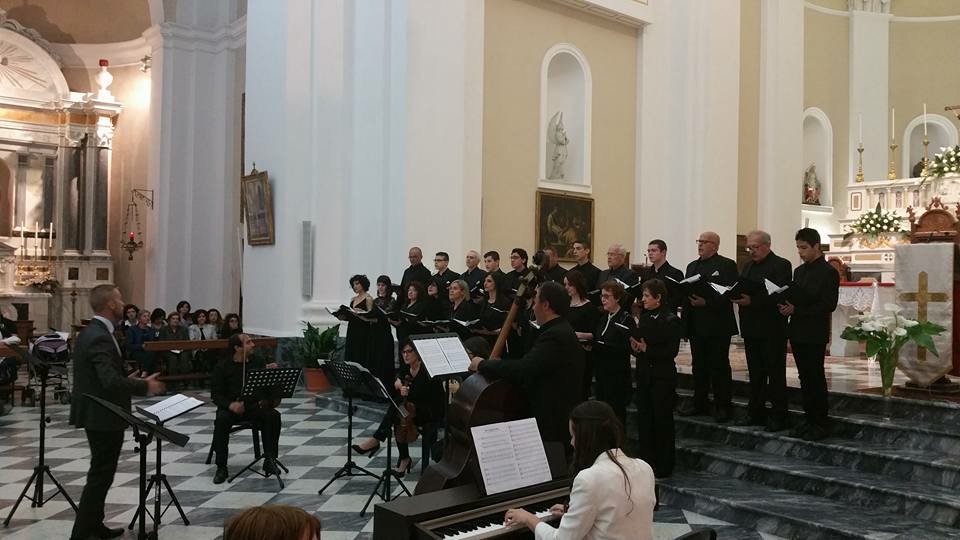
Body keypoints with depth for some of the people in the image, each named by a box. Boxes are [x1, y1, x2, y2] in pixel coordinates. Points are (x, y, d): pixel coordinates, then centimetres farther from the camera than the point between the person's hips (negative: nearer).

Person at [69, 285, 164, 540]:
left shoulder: (91, 331, 9)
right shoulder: (99, 337, -23)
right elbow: (110, 382, -32)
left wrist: (127, 379, 11)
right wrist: (144, 386, -20)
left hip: (98, 413, 11)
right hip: (103, 416, -11)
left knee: (101, 473, 20)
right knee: (100, 475, -1)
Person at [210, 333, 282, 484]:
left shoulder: (258, 362, 8)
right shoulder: (222, 367, 0)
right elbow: (216, 395, -4)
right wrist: (230, 404, -25)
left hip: (254, 405, 2)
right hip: (230, 407, -2)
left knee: (273, 416, -26)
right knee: (221, 420, -33)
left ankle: (269, 460, -17)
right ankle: (221, 467, -22)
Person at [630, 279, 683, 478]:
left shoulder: (671, 320, -11)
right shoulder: (644, 317, 9)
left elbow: (671, 351, -16)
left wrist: (646, 349, -20)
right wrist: (635, 347, -9)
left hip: (663, 376, -6)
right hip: (644, 374, 6)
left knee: (662, 419, 4)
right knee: (644, 418, 10)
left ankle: (664, 466, 15)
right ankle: (646, 461, 22)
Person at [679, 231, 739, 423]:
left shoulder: (727, 265, -5)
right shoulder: (692, 266, 17)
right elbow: (686, 292, 14)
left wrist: (707, 302, -23)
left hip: (717, 326, -6)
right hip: (696, 326, 7)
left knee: (719, 367, 1)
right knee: (699, 367, 12)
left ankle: (723, 407, 9)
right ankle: (699, 404, 21)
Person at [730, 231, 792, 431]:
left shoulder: (781, 265, -8)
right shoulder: (748, 266, 15)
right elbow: (742, 290, 14)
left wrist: (752, 301, -29)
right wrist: (735, 296, -9)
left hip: (772, 330, -7)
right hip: (751, 329, 7)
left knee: (775, 374, 2)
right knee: (755, 374, 13)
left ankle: (778, 416, 8)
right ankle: (756, 413, 20)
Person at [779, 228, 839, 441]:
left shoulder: (828, 273, -8)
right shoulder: (799, 271, 15)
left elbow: (828, 305, -15)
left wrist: (796, 310, -18)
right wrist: (787, 306, -6)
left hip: (815, 335, -7)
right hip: (797, 333, 7)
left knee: (816, 378, -1)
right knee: (805, 378, 11)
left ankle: (821, 424, 8)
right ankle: (809, 419, 18)